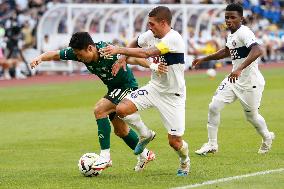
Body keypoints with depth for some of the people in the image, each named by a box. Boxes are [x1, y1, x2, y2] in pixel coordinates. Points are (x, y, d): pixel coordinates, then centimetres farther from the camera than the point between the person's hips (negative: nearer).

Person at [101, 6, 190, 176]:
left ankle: (185, 162, 33)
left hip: (173, 95, -6)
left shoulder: (173, 39, -25)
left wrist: (119, 50, -29)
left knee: (175, 142, -4)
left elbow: (146, 53, -33)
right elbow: (135, 44, 21)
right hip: (154, 87, 6)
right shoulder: (150, 35, -2)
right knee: (121, 109, -15)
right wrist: (123, 59, 4)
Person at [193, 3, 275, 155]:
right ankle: (212, 144, 11)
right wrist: (204, 59, 30)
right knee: (214, 107, -1)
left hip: (250, 82, -8)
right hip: (234, 80, 8)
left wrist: (240, 69, -48)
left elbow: (257, 51, -39)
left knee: (251, 115, 9)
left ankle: (267, 137, 39)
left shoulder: (244, 33, -21)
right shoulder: (231, 34, 7)